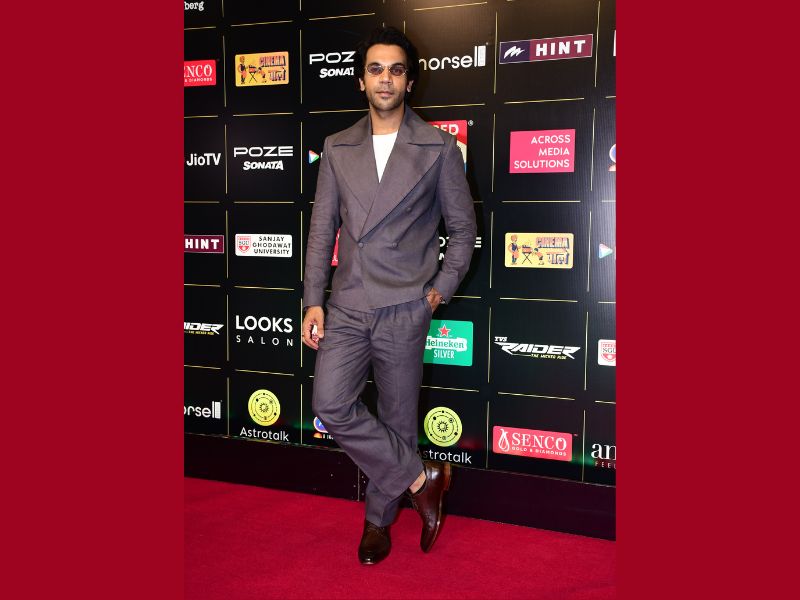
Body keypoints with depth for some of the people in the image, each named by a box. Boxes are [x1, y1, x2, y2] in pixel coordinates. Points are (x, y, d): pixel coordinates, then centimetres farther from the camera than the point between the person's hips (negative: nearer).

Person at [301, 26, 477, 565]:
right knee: (331, 406, -9)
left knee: (397, 419, 6)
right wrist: (313, 301, 2)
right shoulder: (338, 149, 9)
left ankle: (379, 519, 28)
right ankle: (422, 480, 9)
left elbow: (463, 228, 7)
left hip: (404, 309, -2)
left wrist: (441, 289, -2)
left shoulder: (439, 148, 1)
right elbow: (322, 228, 9)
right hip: (346, 306, 3)